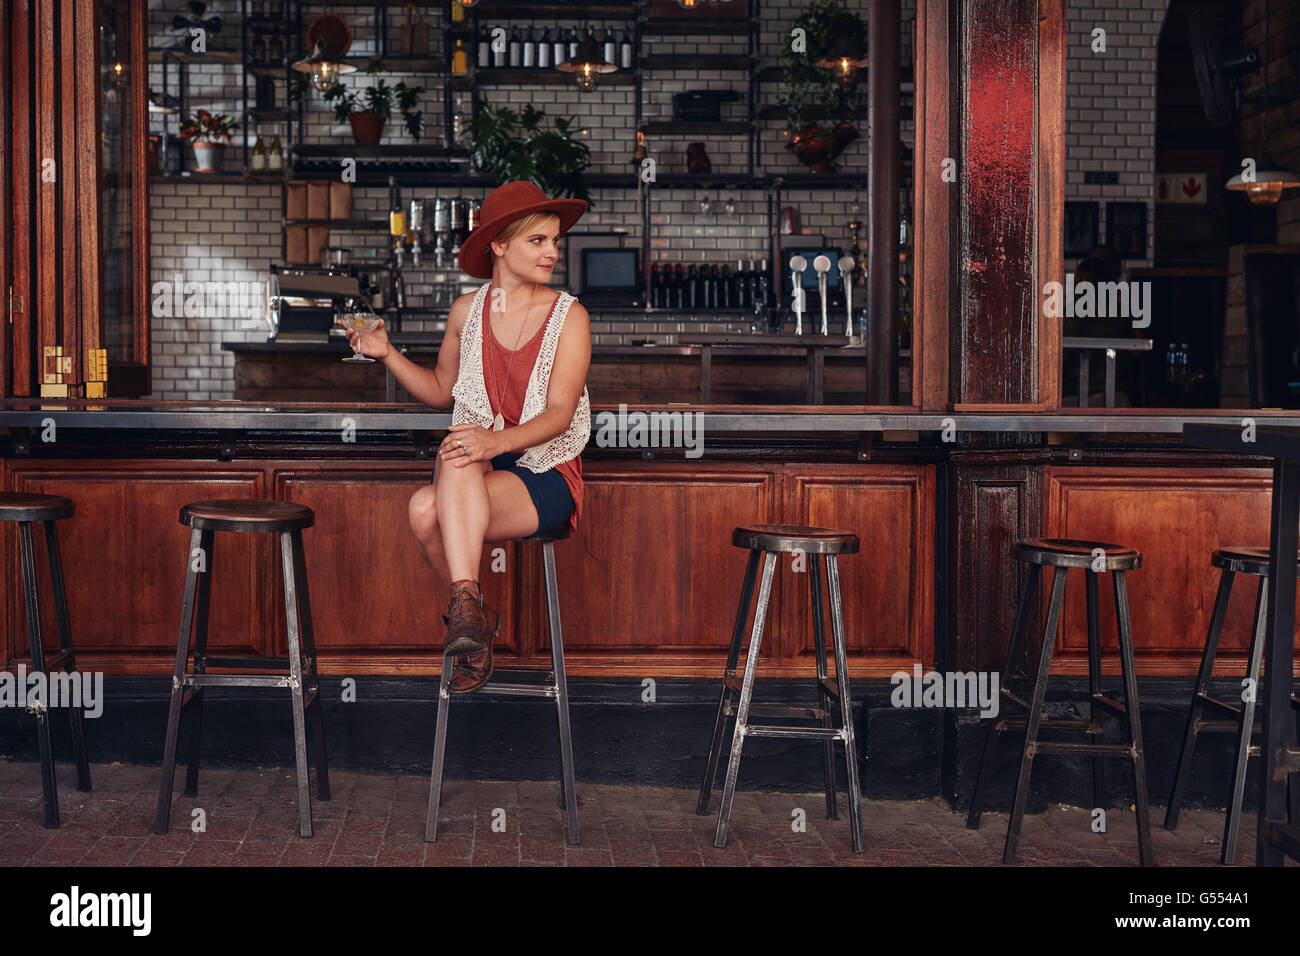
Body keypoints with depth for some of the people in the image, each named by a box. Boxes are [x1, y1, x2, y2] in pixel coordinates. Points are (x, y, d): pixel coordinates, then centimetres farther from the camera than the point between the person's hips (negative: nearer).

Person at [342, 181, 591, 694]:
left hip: (543, 475, -4)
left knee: (428, 509, -30)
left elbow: (560, 412, -13)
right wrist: (387, 353, 5)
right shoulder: (467, 311, 7)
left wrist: (498, 441, -31)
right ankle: (474, 615, -20)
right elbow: (441, 391, 21)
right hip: (474, 472, 4)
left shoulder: (569, 316, -4)